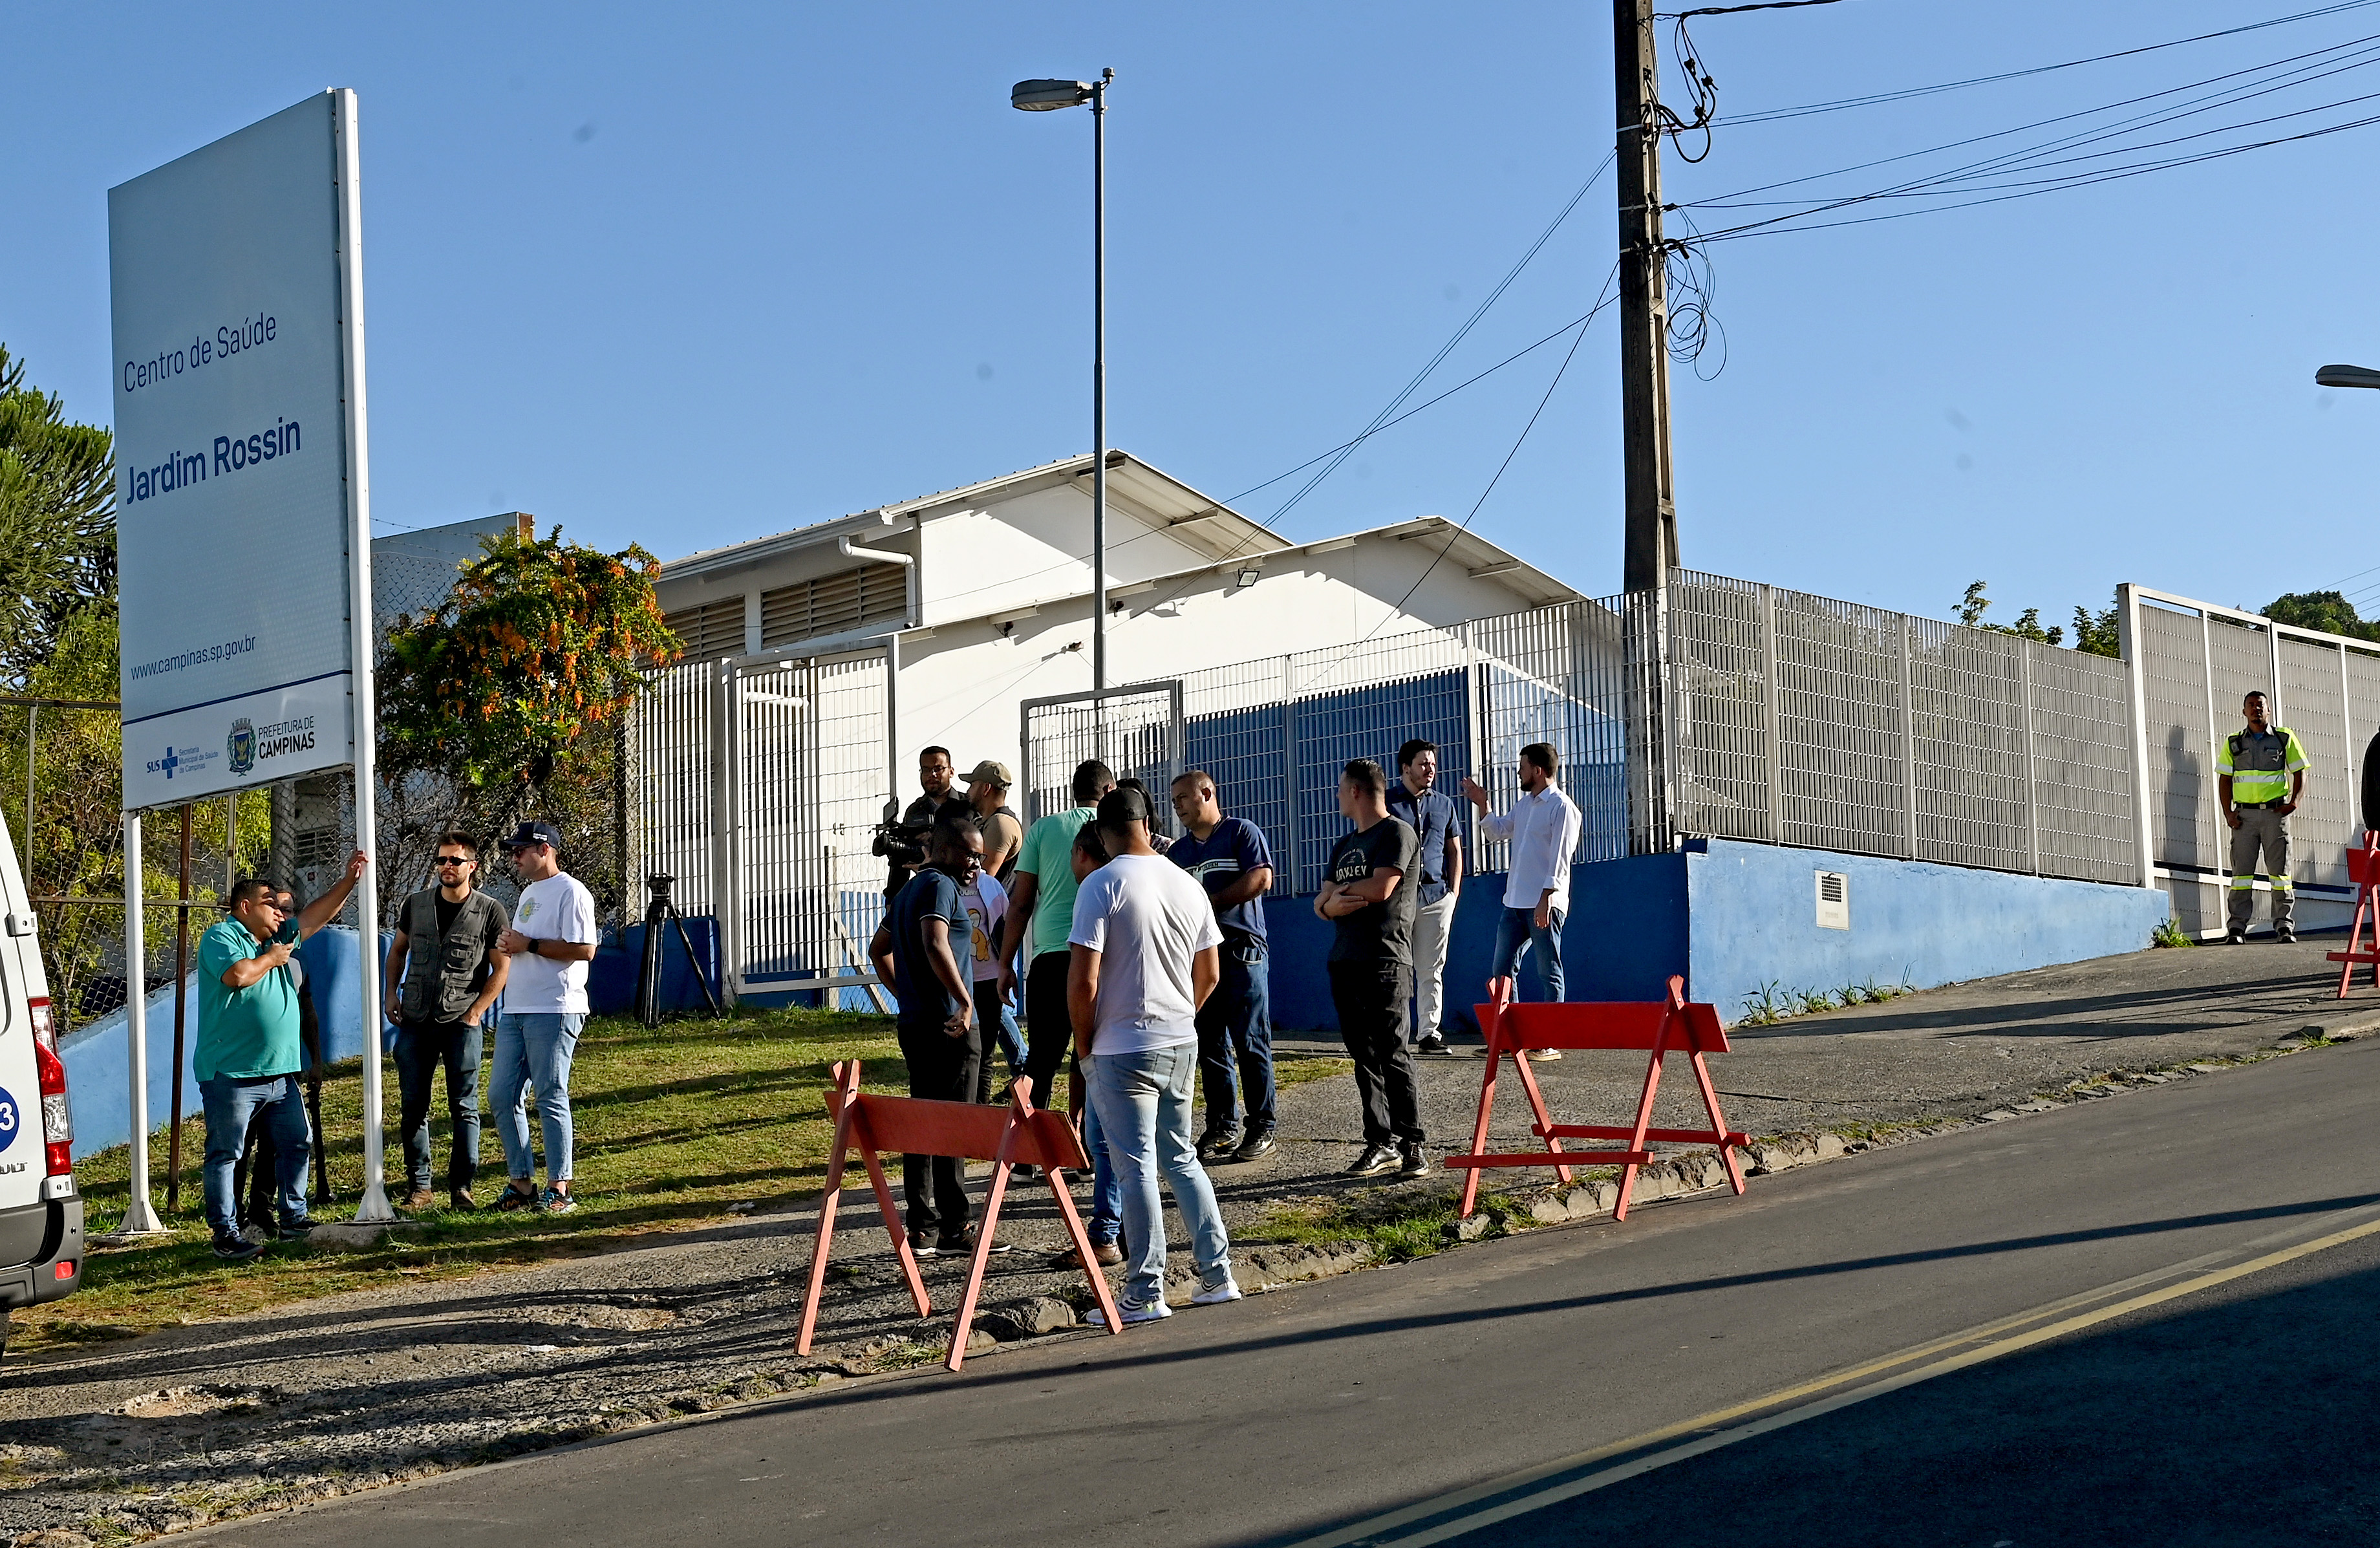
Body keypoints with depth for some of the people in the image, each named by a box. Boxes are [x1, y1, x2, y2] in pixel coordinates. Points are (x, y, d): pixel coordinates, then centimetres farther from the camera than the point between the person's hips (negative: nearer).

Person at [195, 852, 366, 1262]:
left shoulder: (278, 938, 18)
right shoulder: (221, 936, -7)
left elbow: (317, 915, 20)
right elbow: (238, 974, -24)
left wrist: (349, 880, 11)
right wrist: (271, 959, -7)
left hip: (280, 1070, 8)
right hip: (232, 1073, -8)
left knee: (297, 1143, 12)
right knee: (225, 1153, -3)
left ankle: (293, 1218, 24)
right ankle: (225, 1234, -1)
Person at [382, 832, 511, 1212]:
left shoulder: (490, 912, -3)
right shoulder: (416, 905, 7)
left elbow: (501, 968, -1)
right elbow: (398, 950, 20)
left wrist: (476, 1011, -9)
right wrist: (391, 992, 7)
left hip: (461, 1023, -3)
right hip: (415, 1021, 3)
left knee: (464, 1107, -1)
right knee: (413, 1107, 4)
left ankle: (461, 1187, 3)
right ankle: (419, 1187, 11)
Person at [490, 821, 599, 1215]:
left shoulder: (570, 892, -9)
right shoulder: (529, 893, 21)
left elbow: (584, 949, -19)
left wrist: (529, 944, -16)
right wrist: (508, 944, 5)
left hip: (554, 1012, -9)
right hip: (514, 1011, 10)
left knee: (551, 1098, -7)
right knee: (503, 1094, 7)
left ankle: (559, 1189, -3)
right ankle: (522, 1183, 13)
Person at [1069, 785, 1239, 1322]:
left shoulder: (1102, 885, -13)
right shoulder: (1187, 885, 6)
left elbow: (1083, 981, -17)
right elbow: (1209, 975, 12)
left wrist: (1084, 1044, -3)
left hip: (1123, 1051, -6)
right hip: (1182, 1042, 6)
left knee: (1136, 1167, -2)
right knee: (1181, 1157, 18)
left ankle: (1145, 1294, 1)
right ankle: (1217, 1274, 20)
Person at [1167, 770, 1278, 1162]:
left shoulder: (1242, 832, 2)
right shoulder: (1178, 851, 20)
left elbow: (1261, 880, -11)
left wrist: (1210, 901, -10)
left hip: (1242, 950, -6)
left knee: (1250, 1043, -5)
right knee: (1210, 1047, 6)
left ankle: (1262, 1129, 0)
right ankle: (1222, 1128, 12)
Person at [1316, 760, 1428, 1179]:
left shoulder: (1397, 833, -2)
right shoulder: (1345, 845, 24)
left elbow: (1380, 889, -14)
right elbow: (1321, 903, 18)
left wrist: (1338, 890, 2)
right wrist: (1331, 904, -7)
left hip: (1384, 962, -8)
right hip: (1344, 962, 8)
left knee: (1392, 1054, -11)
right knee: (1364, 1058, 6)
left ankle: (1411, 1145, -9)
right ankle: (1380, 1144, 8)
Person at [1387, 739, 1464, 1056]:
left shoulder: (1443, 804, 15)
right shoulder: (1387, 802, 3)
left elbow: (1454, 849, 18)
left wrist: (1454, 890, 8)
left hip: (1436, 895, 3)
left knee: (1432, 970, 3)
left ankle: (1429, 1033, 6)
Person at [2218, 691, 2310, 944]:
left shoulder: (2284, 738, 8)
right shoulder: (2234, 743, 11)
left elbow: (2300, 772, 10)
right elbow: (2224, 779, 11)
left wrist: (2295, 801, -6)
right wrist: (2228, 812, -1)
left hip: (2275, 812, -1)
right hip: (2244, 813, 1)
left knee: (2280, 869, -1)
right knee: (2241, 870, -3)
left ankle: (2284, 924, 1)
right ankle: (2237, 926, -2)